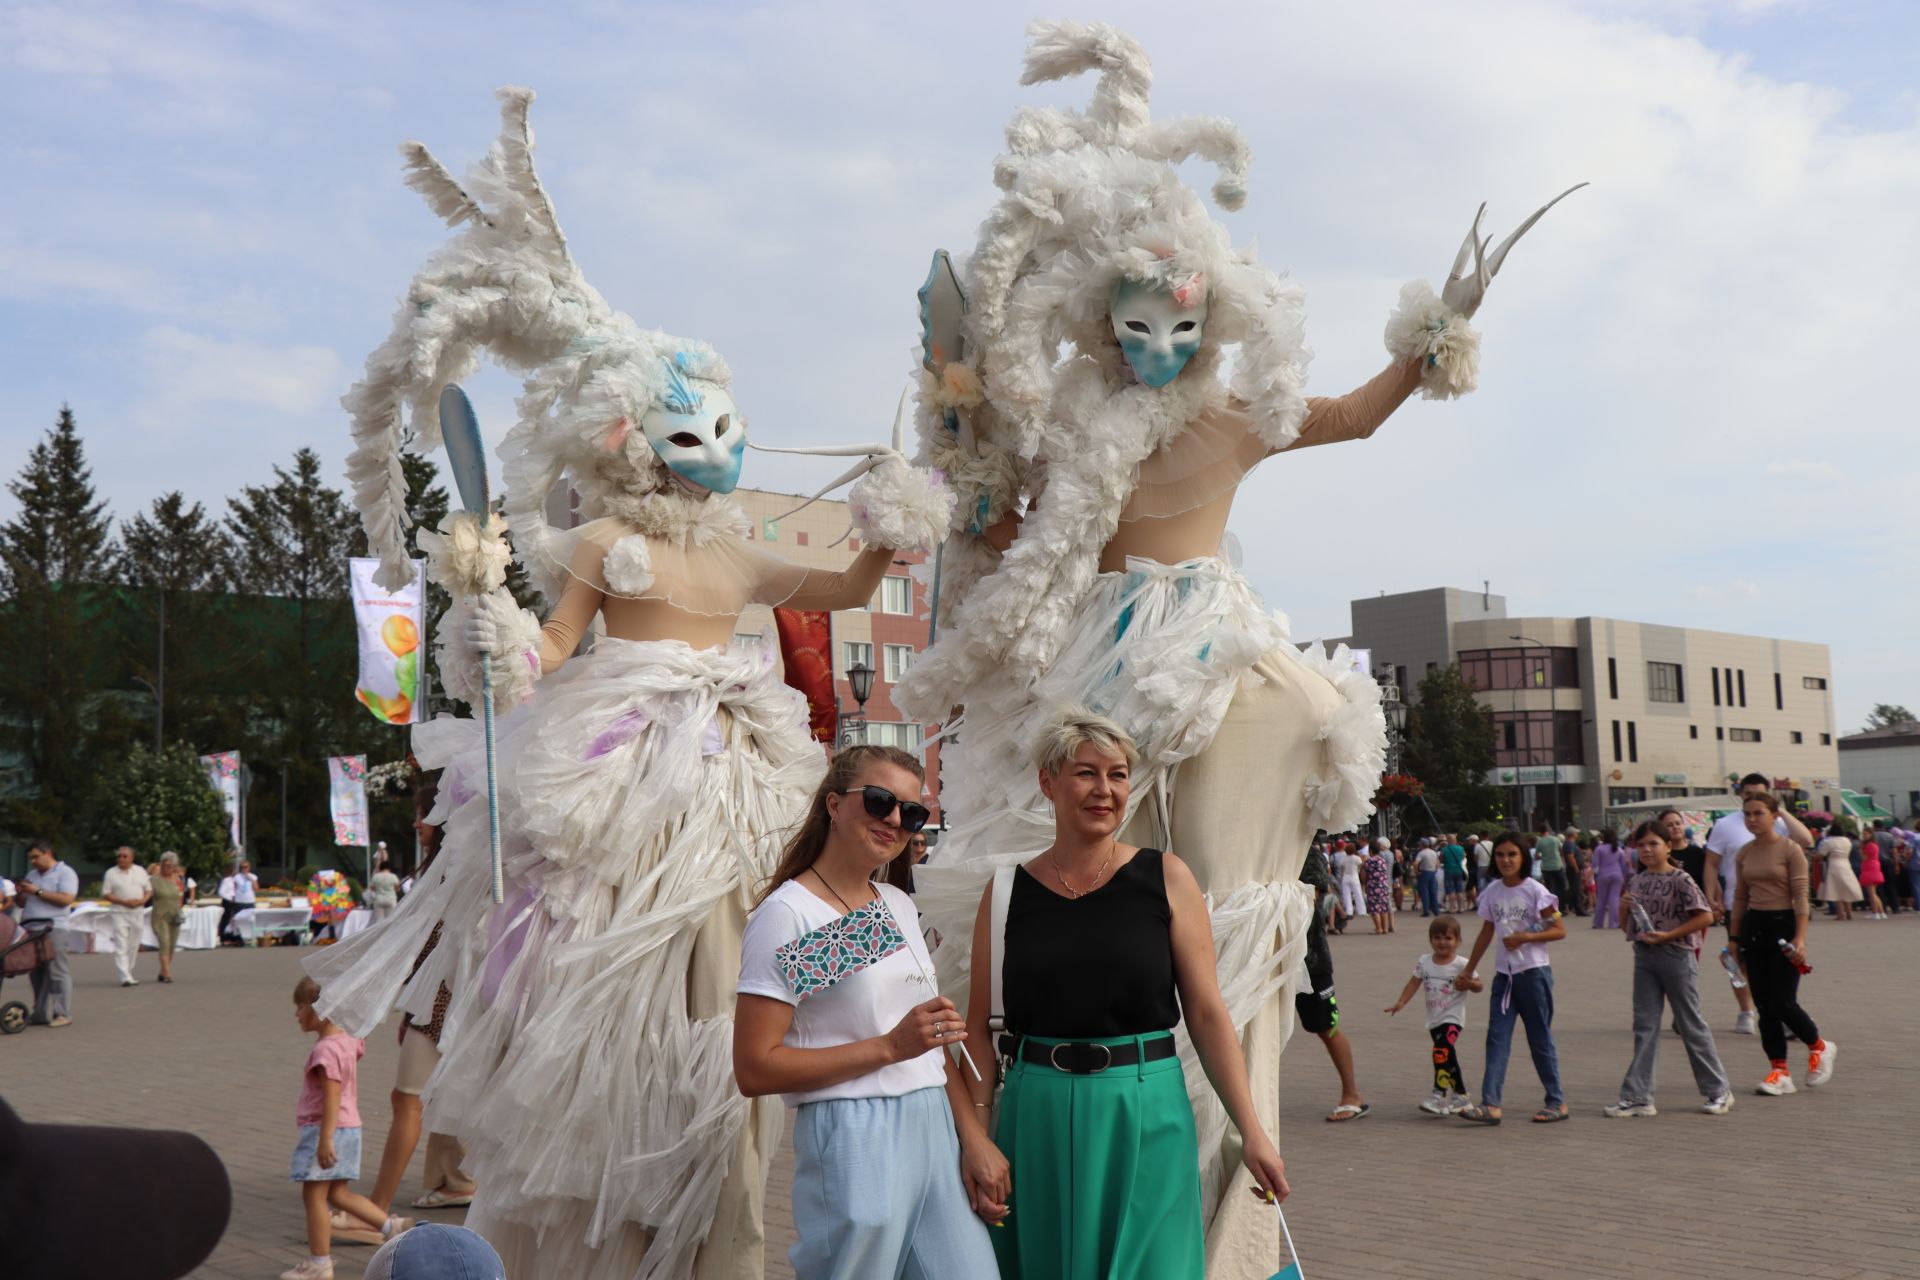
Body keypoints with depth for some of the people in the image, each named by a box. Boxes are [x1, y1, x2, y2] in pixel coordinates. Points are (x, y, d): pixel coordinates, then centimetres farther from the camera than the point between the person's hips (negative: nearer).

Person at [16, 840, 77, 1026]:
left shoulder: (65, 873, 1)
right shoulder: (31, 875, 23)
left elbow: (66, 899, -13)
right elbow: (22, 903, 27)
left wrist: (37, 891, -10)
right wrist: (22, 893, 5)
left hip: (52, 928, -7)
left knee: (57, 972, -9)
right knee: (37, 973, 4)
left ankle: (63, 1014, -10)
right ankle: (41, 1014, 7)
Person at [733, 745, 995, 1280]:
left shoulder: (899, 906, 12)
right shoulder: (787, 914, -10)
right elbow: (754, 1069, -15)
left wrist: (974, 1134, 3)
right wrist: (889, 1047, -18)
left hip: (936, 1130, 7)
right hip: (854, 1134, -7)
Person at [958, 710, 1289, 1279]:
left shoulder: (1166, 878, -1)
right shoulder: (1008, 892, 2)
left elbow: (1207, 1014, -2)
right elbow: (979, 1026, 2)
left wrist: (1251, 1132, -6)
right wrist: (976, 1137, -7)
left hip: (1145, 1117, -1)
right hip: (1038, 1122, 1)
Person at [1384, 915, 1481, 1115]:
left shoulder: (1461, 964, -9)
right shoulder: (1424, 962, 2)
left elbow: (1478, 985, -1)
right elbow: (1414, 982, 3)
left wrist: (1467, 984, -24)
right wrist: (1401, 1002, -9)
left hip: (1452, 1017, -5)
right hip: (1434, 1018, 5)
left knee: (1442, 1052, -21)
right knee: (1449, 1055, 13)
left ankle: (1439, 1095, -16)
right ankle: (1460, 1095, 26)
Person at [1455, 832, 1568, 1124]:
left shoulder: (1535, 891, -9)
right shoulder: (1492, 892, 6)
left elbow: (1560, 930, -9)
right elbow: (1486, 933, 16)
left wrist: (1525, 937, -21)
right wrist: (1469, 970, 19)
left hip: (1533, 972, -5)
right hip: (1504, 973, 5)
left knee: (1540, 1038, 3)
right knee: (1497, 1037, -4)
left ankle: (1557, 1102, 16)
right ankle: (1490, 1105, -9)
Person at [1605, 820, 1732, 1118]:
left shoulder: (1680, 880, -9)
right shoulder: (1636, 882, 9)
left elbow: (1706, 916, -15)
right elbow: (1626, 927, 16)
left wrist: (1667, 935, -18)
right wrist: (1623, 907, -5)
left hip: (1676, 956, -6)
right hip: (1644, 957, 6)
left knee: (1691, 1025, 4)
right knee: (1644, 1026, 5)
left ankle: (1718, 1091, 17)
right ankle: (1637, 1097, 6)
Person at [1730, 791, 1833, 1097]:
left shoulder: (1790, 849, -8)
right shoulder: (1745, 852, 9)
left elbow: (1801, 896, -11)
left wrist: (1800, 938, -18)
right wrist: (1735, 937, 12)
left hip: (1783, 925, -6)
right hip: (1754, 927, 6)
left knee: (1782, 1003, -7)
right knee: (1764, 1006, 4)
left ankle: (1819, 1048, 20)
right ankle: (1779, 1071, 11)